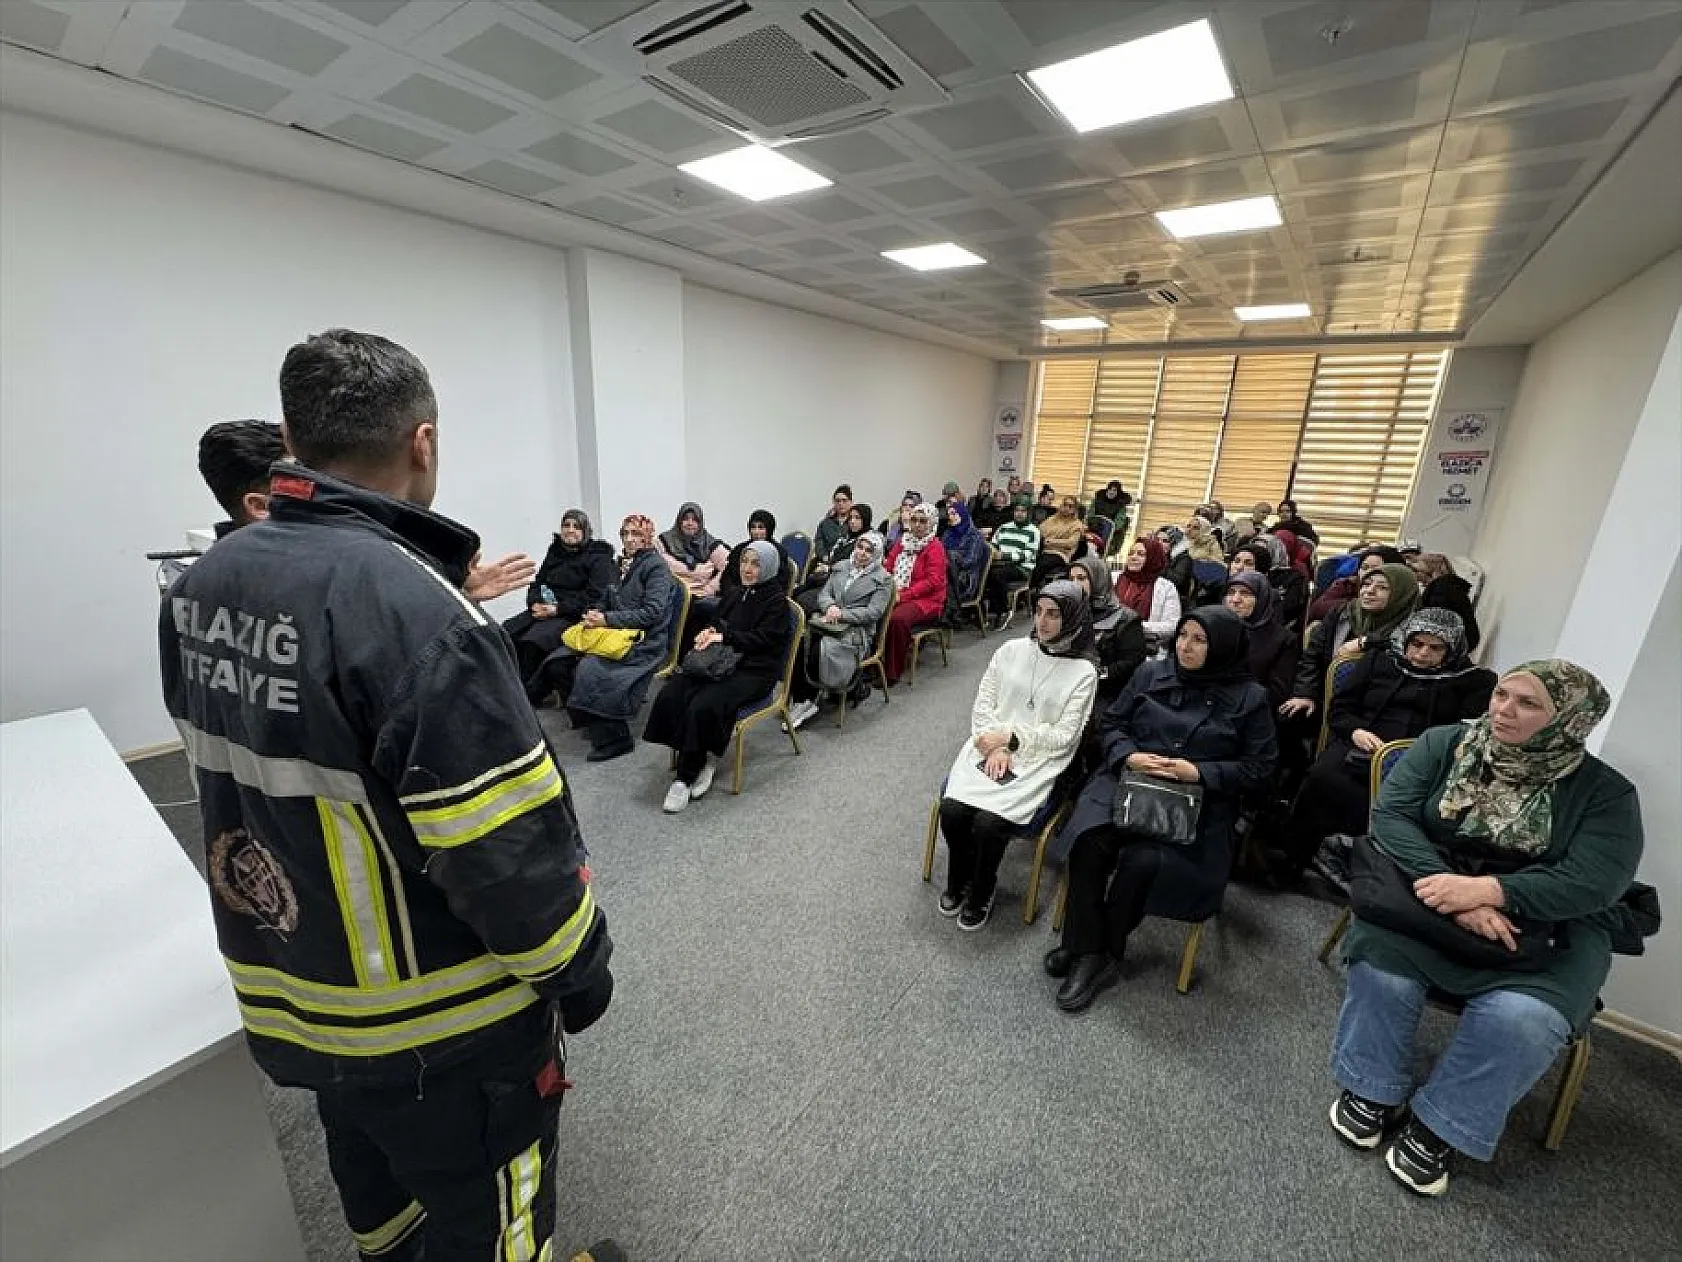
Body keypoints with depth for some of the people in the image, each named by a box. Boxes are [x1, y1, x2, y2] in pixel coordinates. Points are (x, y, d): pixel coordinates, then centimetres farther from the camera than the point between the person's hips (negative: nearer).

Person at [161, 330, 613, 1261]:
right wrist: (580, 972, -11)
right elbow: (508, 853, -27)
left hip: (286, 999, 8)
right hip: (440, 1029, -7)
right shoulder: (414, 609, -31)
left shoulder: (201, 585, -4)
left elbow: (243, 771, 9)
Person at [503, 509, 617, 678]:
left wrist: (558, 609, -18)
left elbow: (594, 596, -11)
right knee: (505, 632, -17)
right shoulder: (554, 551, 20)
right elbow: (537, 583, 20)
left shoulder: (598, 557, -1)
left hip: (573, 615, -7)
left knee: (532, 641, -30)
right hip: (542, 610, 7)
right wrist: (535, 603, -3)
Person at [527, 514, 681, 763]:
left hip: (645, 641, -8)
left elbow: (652, 613, -16)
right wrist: (593, 615, 1)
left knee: (589, 668, -28)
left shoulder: (656, 566, -6)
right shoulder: (621, 564, 18)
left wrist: (607, 619, -17)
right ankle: (588, 720, 6)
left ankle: (612, 737, -15)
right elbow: (606, 602, 25)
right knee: (558, 662, -9)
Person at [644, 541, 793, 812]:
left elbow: (761, 639, -10)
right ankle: (703, 760, -14)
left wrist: (724, 636, -17)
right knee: (671, 694, -21)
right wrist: (709, 631, 1)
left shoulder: (777, 601, 0)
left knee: (704, 705, -31)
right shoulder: (732, 594, 20)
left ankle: (685, 776, -15)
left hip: (755, 671, -6)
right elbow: (716, 623, 25)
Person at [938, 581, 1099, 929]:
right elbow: (982, 704, 5)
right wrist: (995, 746, -10)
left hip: (1037, 760, -3)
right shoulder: (1012, 650, 5)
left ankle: (981, 892, 10)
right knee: (951, 809, -19)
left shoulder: (1083, 672, -3)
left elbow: (1064, 736, -6)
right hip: (991, 747, 3)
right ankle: (958, 880, 13)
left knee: (988, 822, -23)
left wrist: (1012, 738, -14)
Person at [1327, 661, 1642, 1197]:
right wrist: (1450, 895, -23)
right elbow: (1390, 814, -10)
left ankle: (1438, 1126, -4)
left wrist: (1485, 890, -29)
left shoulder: (1605, 792, -2)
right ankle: (1374, 1089, -3)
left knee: (1521, 1017, -30)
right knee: (1382, 954, -29)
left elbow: (1593, 883, -14)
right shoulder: (1443, 744, 0)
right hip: (1430, 890, 0)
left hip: (1544, 929, 0)